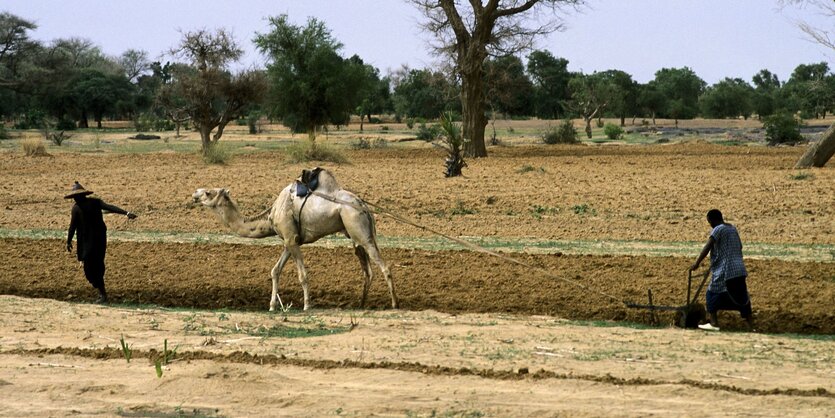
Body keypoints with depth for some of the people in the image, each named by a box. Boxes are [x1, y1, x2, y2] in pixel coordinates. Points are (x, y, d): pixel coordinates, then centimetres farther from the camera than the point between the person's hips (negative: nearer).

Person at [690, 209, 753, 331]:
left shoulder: (718, 230, -8)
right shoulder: (733, 229, 16)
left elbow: (707, 247, -17)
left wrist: (697, 263, -21)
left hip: (724, 271, -7)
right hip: (739, 269, 7)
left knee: (712, 294, 6)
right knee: (742, 297, 10)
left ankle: (714, 323, 0)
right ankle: (750, 326, 8)